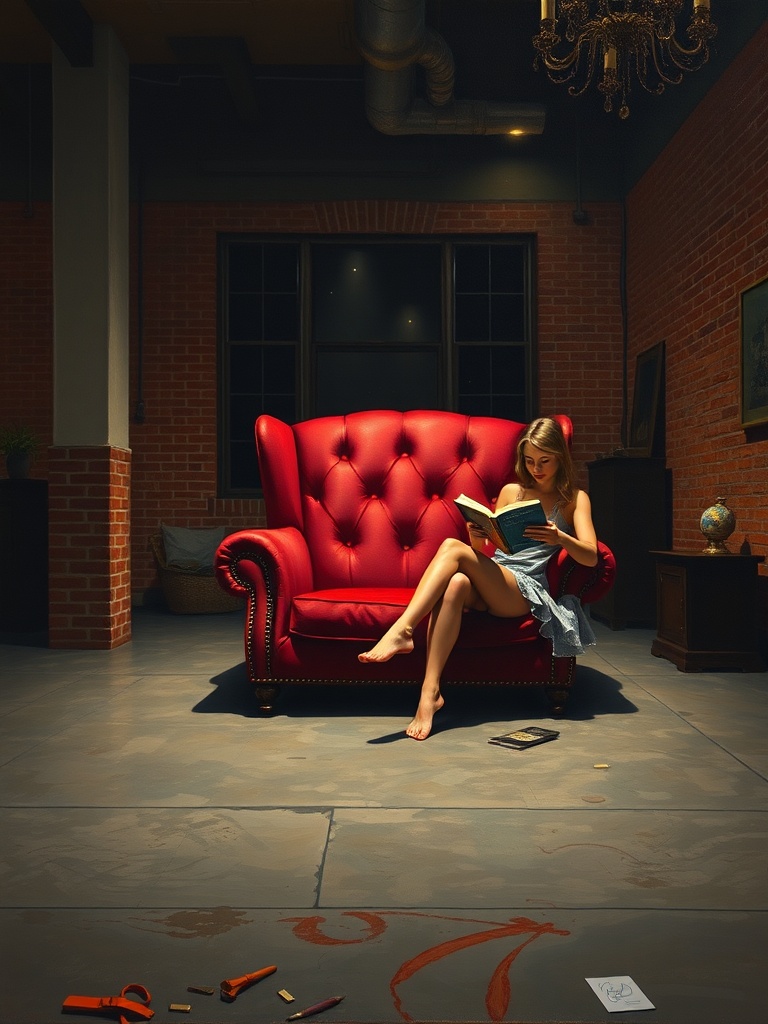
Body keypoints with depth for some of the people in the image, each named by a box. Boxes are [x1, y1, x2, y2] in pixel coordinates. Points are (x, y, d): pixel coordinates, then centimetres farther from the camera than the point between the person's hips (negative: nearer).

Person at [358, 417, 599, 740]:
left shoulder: (574, 499, 11)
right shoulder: (511, 491, 22)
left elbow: (591, 557, -3)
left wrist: (559, 538, -24)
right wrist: (477, 540, -7)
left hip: (526, 590, -3)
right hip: (491, 582, 4)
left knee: (453, 547, -28)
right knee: (456, 583, -36)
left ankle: (402, 630, -36)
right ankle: (430, 692, -41)